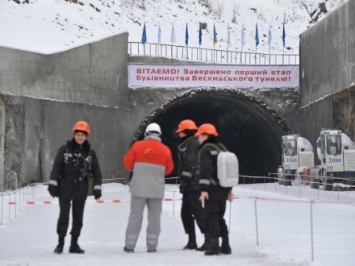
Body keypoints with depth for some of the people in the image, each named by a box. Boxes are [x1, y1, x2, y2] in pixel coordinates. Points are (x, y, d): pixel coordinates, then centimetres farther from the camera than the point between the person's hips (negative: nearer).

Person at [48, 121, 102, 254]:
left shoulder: (90, 153, 4)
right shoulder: (64, 149, -2)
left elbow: (96, 172, 7)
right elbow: (56, 168, -3)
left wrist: (97, 189, 2)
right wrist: (52, 184, -9)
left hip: (81, 188, 2)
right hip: (65, 187, -2)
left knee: (78, 217, 6)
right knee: (64, 215, -4)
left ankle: (74, 244, 13)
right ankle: (60, 243, 4)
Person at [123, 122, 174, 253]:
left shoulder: (138, 146, -4)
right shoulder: (165, 150, 1)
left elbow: (127, 163, 2)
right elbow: (169, 169, 9)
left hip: (139, 188, -1)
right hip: (157, 189, 1)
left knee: (135, 215, 3)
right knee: (154, 217, 8)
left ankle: (129, 245, 2)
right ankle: (152, 245, 7)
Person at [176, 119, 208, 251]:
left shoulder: (192, 143, -10)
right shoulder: (187, 144, 22)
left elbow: (191, 164, -20)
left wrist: (185, 180, -22)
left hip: (193, 184, -11)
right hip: (189, 185, 11)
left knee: (197, 211, -12)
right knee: (186, 213, 12)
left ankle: (209, 239, -14)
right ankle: (192, 241, 17)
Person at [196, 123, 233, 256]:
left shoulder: (206, 150, -10)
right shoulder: (221, 148, 17)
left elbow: (206, 170, -20)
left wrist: (204, 189, -22)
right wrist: (229, 189, 26)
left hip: (212, 190, -8)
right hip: (223, 189, 8)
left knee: (211, 217, -5)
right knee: (220, 217, 15)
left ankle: (214, 245, -11)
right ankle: (225, 246, 16)